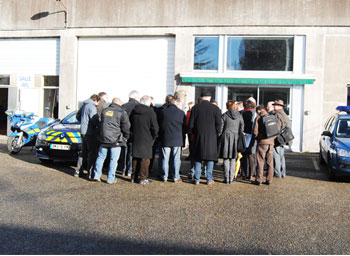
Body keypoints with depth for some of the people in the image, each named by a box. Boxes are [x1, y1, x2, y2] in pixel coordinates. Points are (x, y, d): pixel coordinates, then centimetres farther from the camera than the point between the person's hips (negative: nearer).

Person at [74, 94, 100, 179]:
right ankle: (90, 173, -2)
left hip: (83, 131, 9)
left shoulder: (84, 105, 14)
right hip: (90, 132, -9)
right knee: (92, 153, -3)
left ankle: (78, 171, 22)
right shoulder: (92, 106, -14)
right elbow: (95, 120, -22)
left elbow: (78, 115, 26)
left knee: (83, 152, 17)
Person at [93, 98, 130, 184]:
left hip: (103, 139, 5)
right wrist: (125, 138, 8)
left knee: (101, 157, 16)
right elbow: (126, 127, -6)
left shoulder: (104, 111, 9)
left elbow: (101, 124, 17)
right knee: (113, 160, 4)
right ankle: (110, 179, 6)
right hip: (116, 140, -4)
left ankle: (97, 175, 18)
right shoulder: (122, 113, -7)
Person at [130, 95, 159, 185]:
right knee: (145, 159, 2)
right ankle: (143, 178, 5)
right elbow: (155, 127, -13)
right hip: (146, 140, -5)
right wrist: (153, 137, 2)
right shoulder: (150, 112, -12)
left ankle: (134, 177, 21)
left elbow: (130, 124, 14)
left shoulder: (134, 111, 5)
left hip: (135, 138, 5)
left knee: (135, 158, 14)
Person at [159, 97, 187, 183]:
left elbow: (159, 125, 9)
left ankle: (165, 177, 12)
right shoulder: (181, 112, -3)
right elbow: (184, 126, 2)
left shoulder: (162, 112, 4)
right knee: (176, 159, 4)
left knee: (165, 158, 8)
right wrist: (183, 139, 14)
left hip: (165, 139, 2)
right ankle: (176, 177, 7)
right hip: (177, 140, -2)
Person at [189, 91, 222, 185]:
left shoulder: (195, 108, 1)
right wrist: (217, 134, 8)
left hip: (198, 136, 2)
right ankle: (209, 179, 8)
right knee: (210, 158, 6)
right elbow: (218, 124, -4)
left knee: (198, 158, 9)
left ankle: (197, 179, 10)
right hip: (211, 136, -1)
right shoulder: (215, 108, -3)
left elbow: (191, 124, 2)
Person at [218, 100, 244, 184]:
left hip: (226, 137, -2)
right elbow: (242, 128, 5)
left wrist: (220, 137, 7)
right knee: (233, 159, 8)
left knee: (226, 159, 3)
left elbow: (220, 127, -4)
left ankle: (227, 178, 2)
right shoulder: (239, 116, 4)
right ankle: (231, 178, 7)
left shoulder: (224, 115, -3)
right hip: (236, 138, 2)